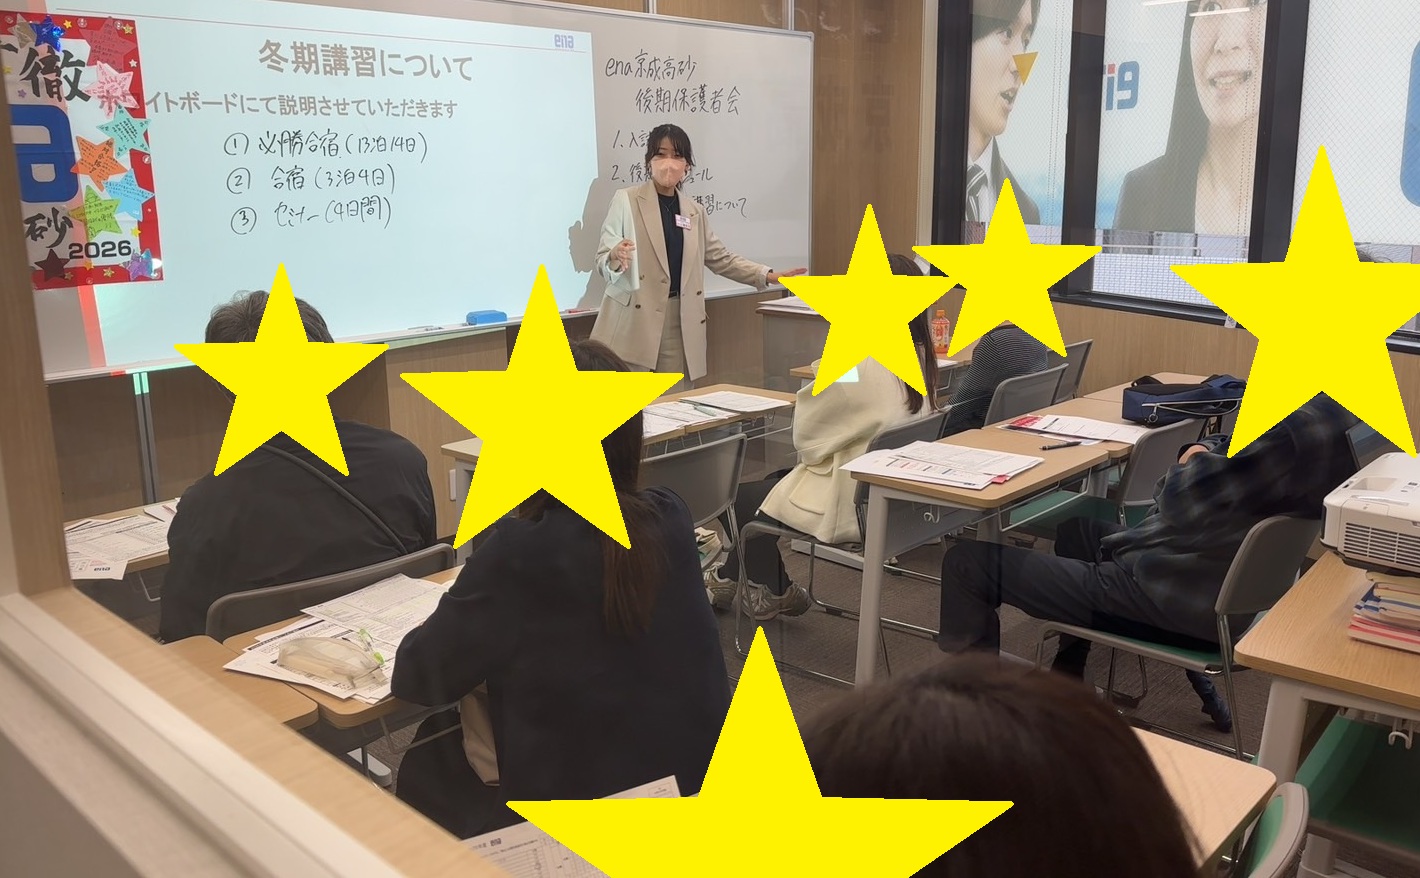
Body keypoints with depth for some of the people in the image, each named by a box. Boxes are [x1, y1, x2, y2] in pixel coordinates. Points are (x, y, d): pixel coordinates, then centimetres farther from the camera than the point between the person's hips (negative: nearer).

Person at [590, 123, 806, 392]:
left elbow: (721, 259, 19)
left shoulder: (695, 211, 14)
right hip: (633, 323, -4)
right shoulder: (626, 200, 1)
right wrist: (615, 257, -26)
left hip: (679, 325, 4)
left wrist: (768, 275, 10)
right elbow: (603, 260, -3)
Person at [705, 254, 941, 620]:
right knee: (774, 479, 24)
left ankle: (774, 592, 34)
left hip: (856, 504, -9)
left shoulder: (859, 365, -26)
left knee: (746, 497, 12)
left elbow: (806, 435, -15)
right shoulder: (918, 357, -1)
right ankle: (731, 578, 36)